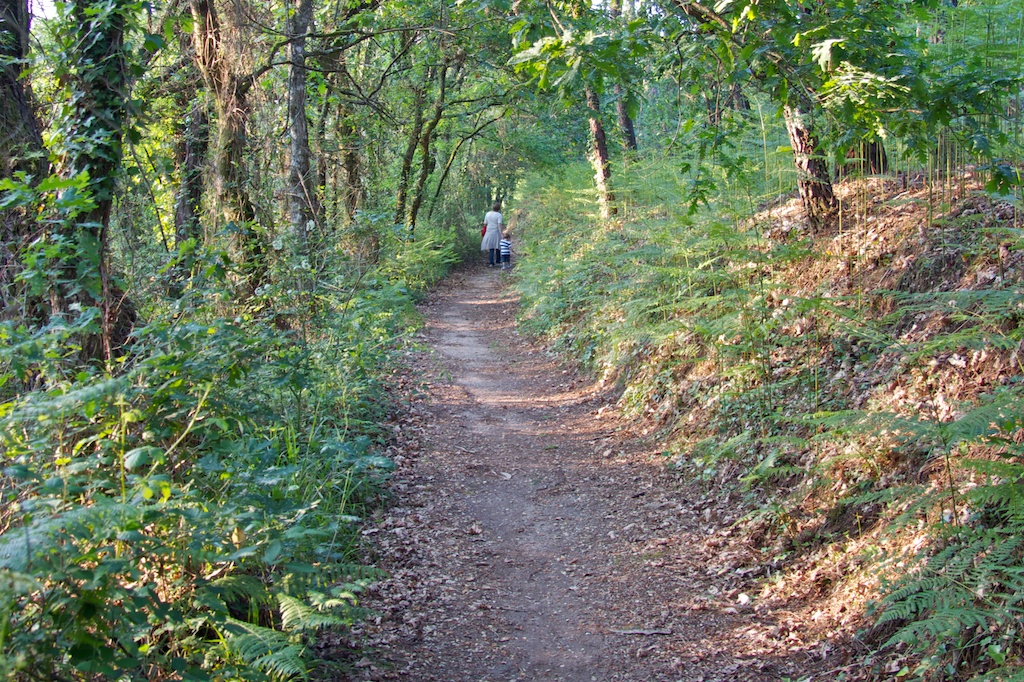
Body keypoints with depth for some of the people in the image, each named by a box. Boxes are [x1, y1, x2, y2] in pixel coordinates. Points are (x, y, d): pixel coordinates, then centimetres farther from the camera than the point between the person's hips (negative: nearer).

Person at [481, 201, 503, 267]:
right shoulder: (498, 215, -11)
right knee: (498, 247, 13)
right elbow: (499, 225, -17)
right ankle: (498, 261, 22)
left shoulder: (487, 214, 2)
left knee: (491, 248, 6)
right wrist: (501, 234, -15)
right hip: (496, 232, -3)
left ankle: (491, 263, -4)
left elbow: (485, 224, 6)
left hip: (489, 232, 3)